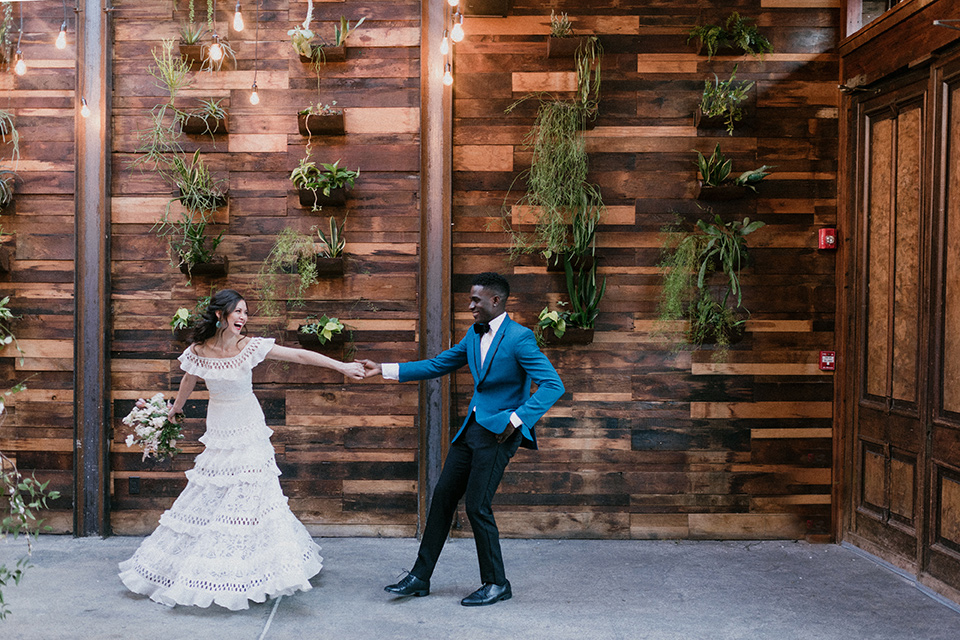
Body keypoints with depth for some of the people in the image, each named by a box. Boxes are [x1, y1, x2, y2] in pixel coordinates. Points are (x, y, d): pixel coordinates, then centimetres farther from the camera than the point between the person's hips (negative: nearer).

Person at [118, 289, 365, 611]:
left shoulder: (250, 347, -13)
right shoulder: (198, 351, -9)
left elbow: (298, 355, -16)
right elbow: (189, 380, 11)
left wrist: (341, 366, -20)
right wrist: (176, 408, 29)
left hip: (249, 433, -1)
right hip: (218, 432, 1)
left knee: (252, 496, 0)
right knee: (210, 496, 7)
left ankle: (245, 575, 12)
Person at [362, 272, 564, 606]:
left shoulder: (519, 338, -15)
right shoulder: (475, 334, 10)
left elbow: (553, 385, -19)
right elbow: (438, 365, 15)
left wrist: (516, 419, -23)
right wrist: (385, 370, 9)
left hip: (498, 432, -8)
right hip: (472, 427, 8)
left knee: (477, 506, -4)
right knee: (443, 497, 9)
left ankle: (496, 584, 15)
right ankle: (419, 578, 20)